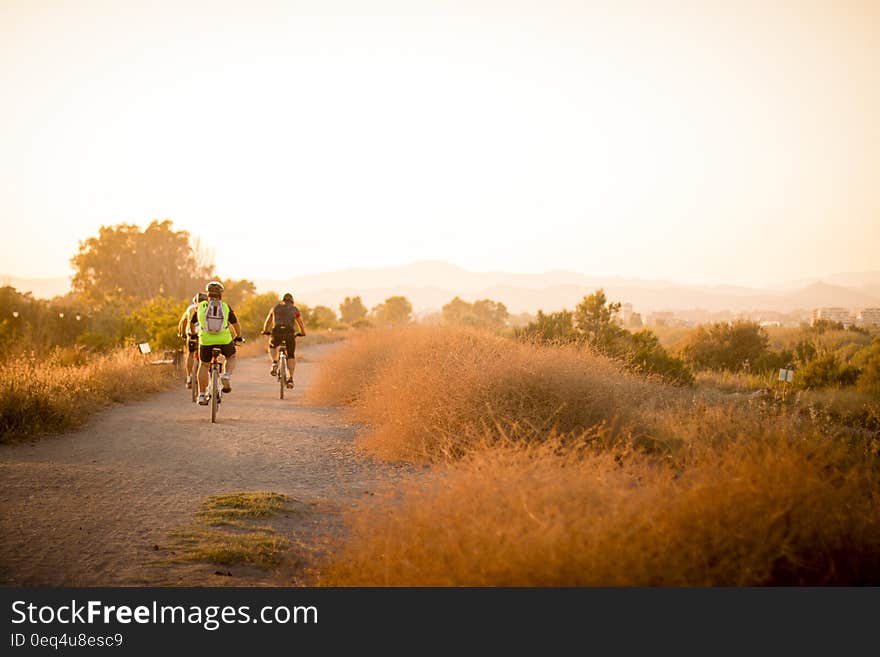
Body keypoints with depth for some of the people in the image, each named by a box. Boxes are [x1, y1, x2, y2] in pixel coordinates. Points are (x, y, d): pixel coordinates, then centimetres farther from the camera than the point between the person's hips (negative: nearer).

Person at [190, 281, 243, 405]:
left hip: (206, 340, 1)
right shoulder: (226, 307, 8)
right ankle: (226, 376, 0)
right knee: (231, 357, 27)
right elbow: (236, 324, 13)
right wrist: (238, 337, 32)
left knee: (203, 365, 18)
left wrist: (193, 334, 43)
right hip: (224, 340, 0)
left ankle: (201, 395, 14)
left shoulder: (201, 306, 10)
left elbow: (191, 323, 23)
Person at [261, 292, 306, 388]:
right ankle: (290, 379, 6)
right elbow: (301, 323, 26)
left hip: (277, 333, 1)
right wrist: (303, 333, 45)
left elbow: (267, 322, 34)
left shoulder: (275, 308, 23)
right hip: (289, 333, -1)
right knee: (291, 356, 17)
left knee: (272, 346, 32)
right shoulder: (295, 309, 19)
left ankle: (274, 363, 6)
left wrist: (265, 331, 52)